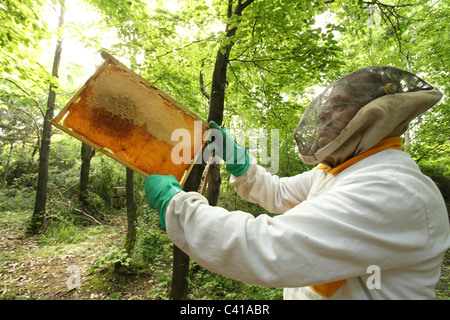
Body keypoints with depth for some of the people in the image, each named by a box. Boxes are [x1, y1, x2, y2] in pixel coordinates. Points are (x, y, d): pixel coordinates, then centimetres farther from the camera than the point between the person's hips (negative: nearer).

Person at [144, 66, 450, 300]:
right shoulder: (331, 172, 2)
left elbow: (266, 249, -37)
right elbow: (278, 193, 10)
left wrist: (172, 200, -28)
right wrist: (236, 158, -2)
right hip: (306, 290, 8)